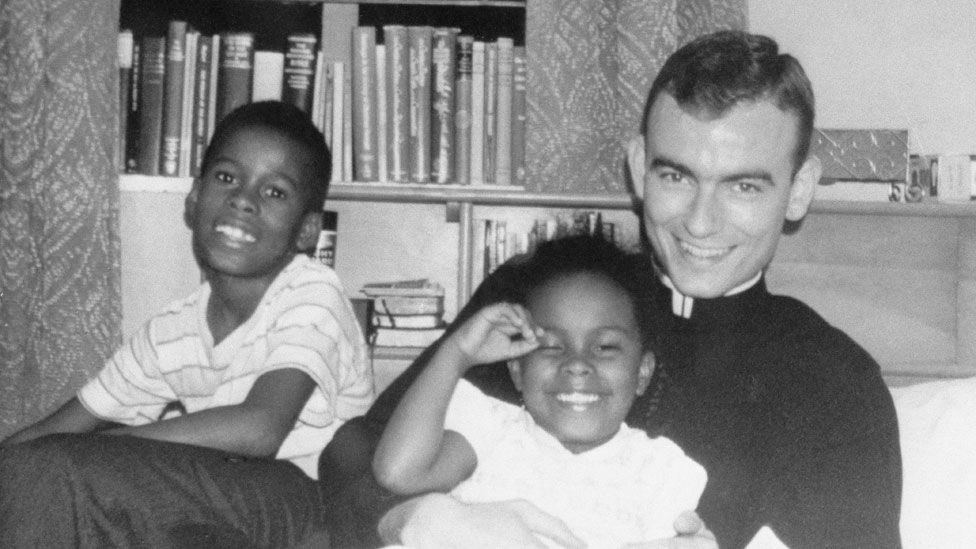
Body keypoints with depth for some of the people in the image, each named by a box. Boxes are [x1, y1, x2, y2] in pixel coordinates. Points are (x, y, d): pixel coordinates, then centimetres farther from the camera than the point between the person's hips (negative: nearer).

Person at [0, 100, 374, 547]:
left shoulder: (312, 293, -12)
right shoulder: (169, 334, 7)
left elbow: (257, 430, -26)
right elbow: (58, 429, 12)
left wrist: (100, 445, -20)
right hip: (220, 508, 6)